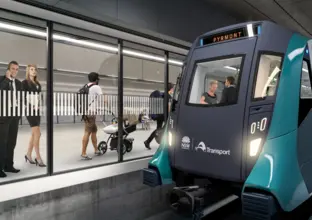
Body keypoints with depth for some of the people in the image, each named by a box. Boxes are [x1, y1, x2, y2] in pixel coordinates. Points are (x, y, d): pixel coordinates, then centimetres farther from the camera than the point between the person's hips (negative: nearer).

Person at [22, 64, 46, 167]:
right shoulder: (25, 82, -2)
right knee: (37, 133, -11)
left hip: (37, 109, 7)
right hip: (30, 109, -7)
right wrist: (30, 106, -17)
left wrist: (39, 106, -1)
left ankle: (28, 154, 23)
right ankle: (38, 157, -5)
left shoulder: (38, 84, 15)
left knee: (34, 133, 10)